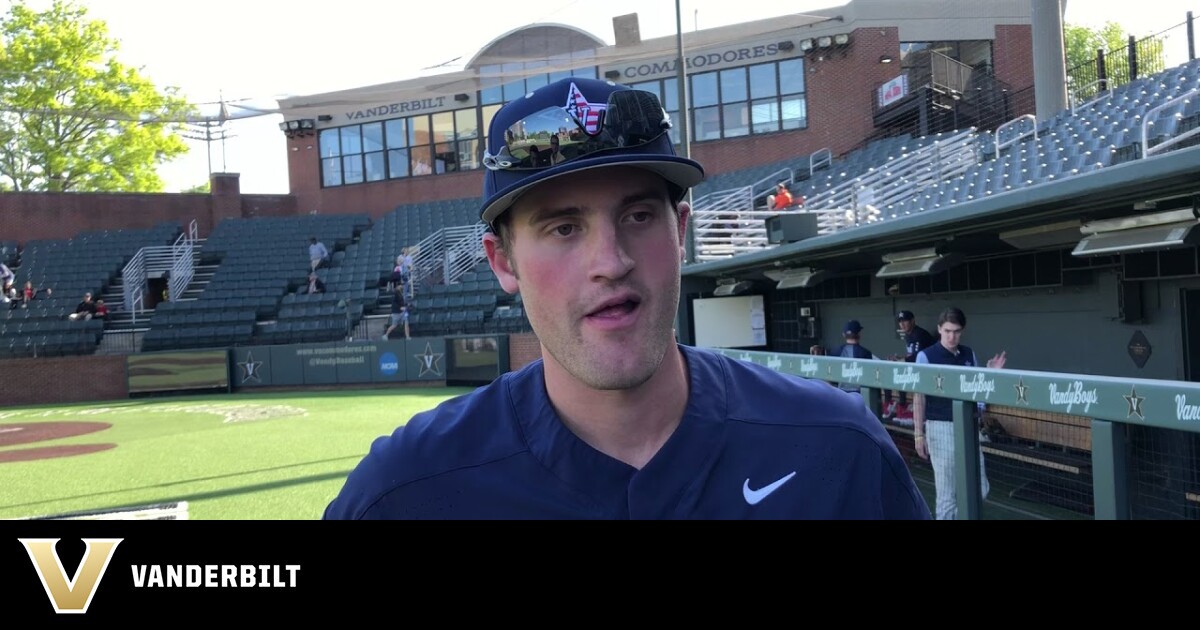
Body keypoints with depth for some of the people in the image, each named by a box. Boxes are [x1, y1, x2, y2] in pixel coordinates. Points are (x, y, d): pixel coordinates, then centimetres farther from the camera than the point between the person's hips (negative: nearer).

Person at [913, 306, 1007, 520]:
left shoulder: (969, 355, 7)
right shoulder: (926, 356, -7)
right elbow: (919, 397, -6)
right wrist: (918, 433, -9)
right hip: (941, 427, -5)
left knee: (980, 488, 8)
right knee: (946, 491, 1)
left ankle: (959, 514, 31)